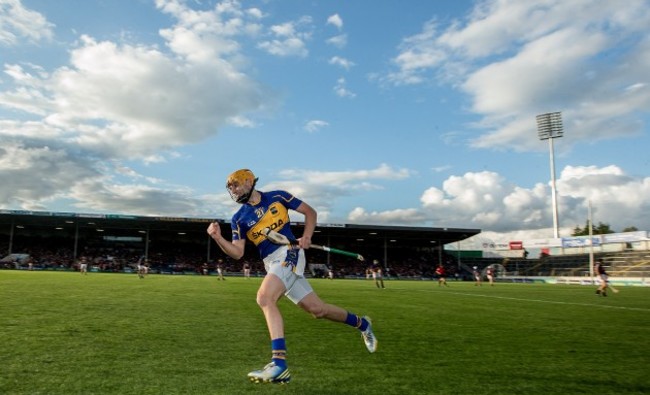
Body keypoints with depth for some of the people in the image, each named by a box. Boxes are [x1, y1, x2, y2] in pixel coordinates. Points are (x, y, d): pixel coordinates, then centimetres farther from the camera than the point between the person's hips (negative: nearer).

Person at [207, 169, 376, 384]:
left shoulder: (277, 197, 3)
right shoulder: (239, 218, 12)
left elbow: (310, 212, 10)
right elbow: (237, 253, 4)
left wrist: (306, 236, -5)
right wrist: (218, 238, -12)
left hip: (288, 253, -5)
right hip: (271, 264, 5)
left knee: (264, 297, -27)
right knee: (317, 309, 5)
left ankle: (279, 364, -27)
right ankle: (361, 323, 29)